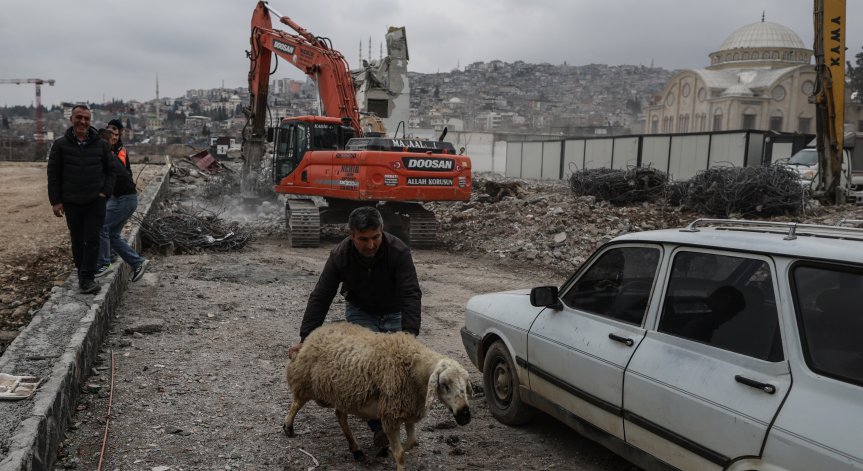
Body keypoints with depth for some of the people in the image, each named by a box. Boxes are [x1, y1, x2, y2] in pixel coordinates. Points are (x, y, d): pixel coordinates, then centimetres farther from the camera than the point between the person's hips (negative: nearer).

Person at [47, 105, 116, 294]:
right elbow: (53, 174, 2)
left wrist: (105, 192, -3)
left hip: (96, 201, 0)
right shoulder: (60, 145, 1)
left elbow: (110, 170, 11)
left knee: (92, 240, -5)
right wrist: (55, 201, -3)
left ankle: (87, 278, -3)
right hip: (72, 202, 1)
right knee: (77, 241, 9)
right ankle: (82, 273, 21)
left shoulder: (101, 145, 3)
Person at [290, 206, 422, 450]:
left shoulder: (398, 251, -31)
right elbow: (320, 297, -18)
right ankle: (378, 425, -12)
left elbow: (411, 294, -34)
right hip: (360, 311, 1)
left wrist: (409, 335, -45)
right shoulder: (340, 255, -24)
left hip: (393, 313, 0)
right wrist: (305, 338, -20)